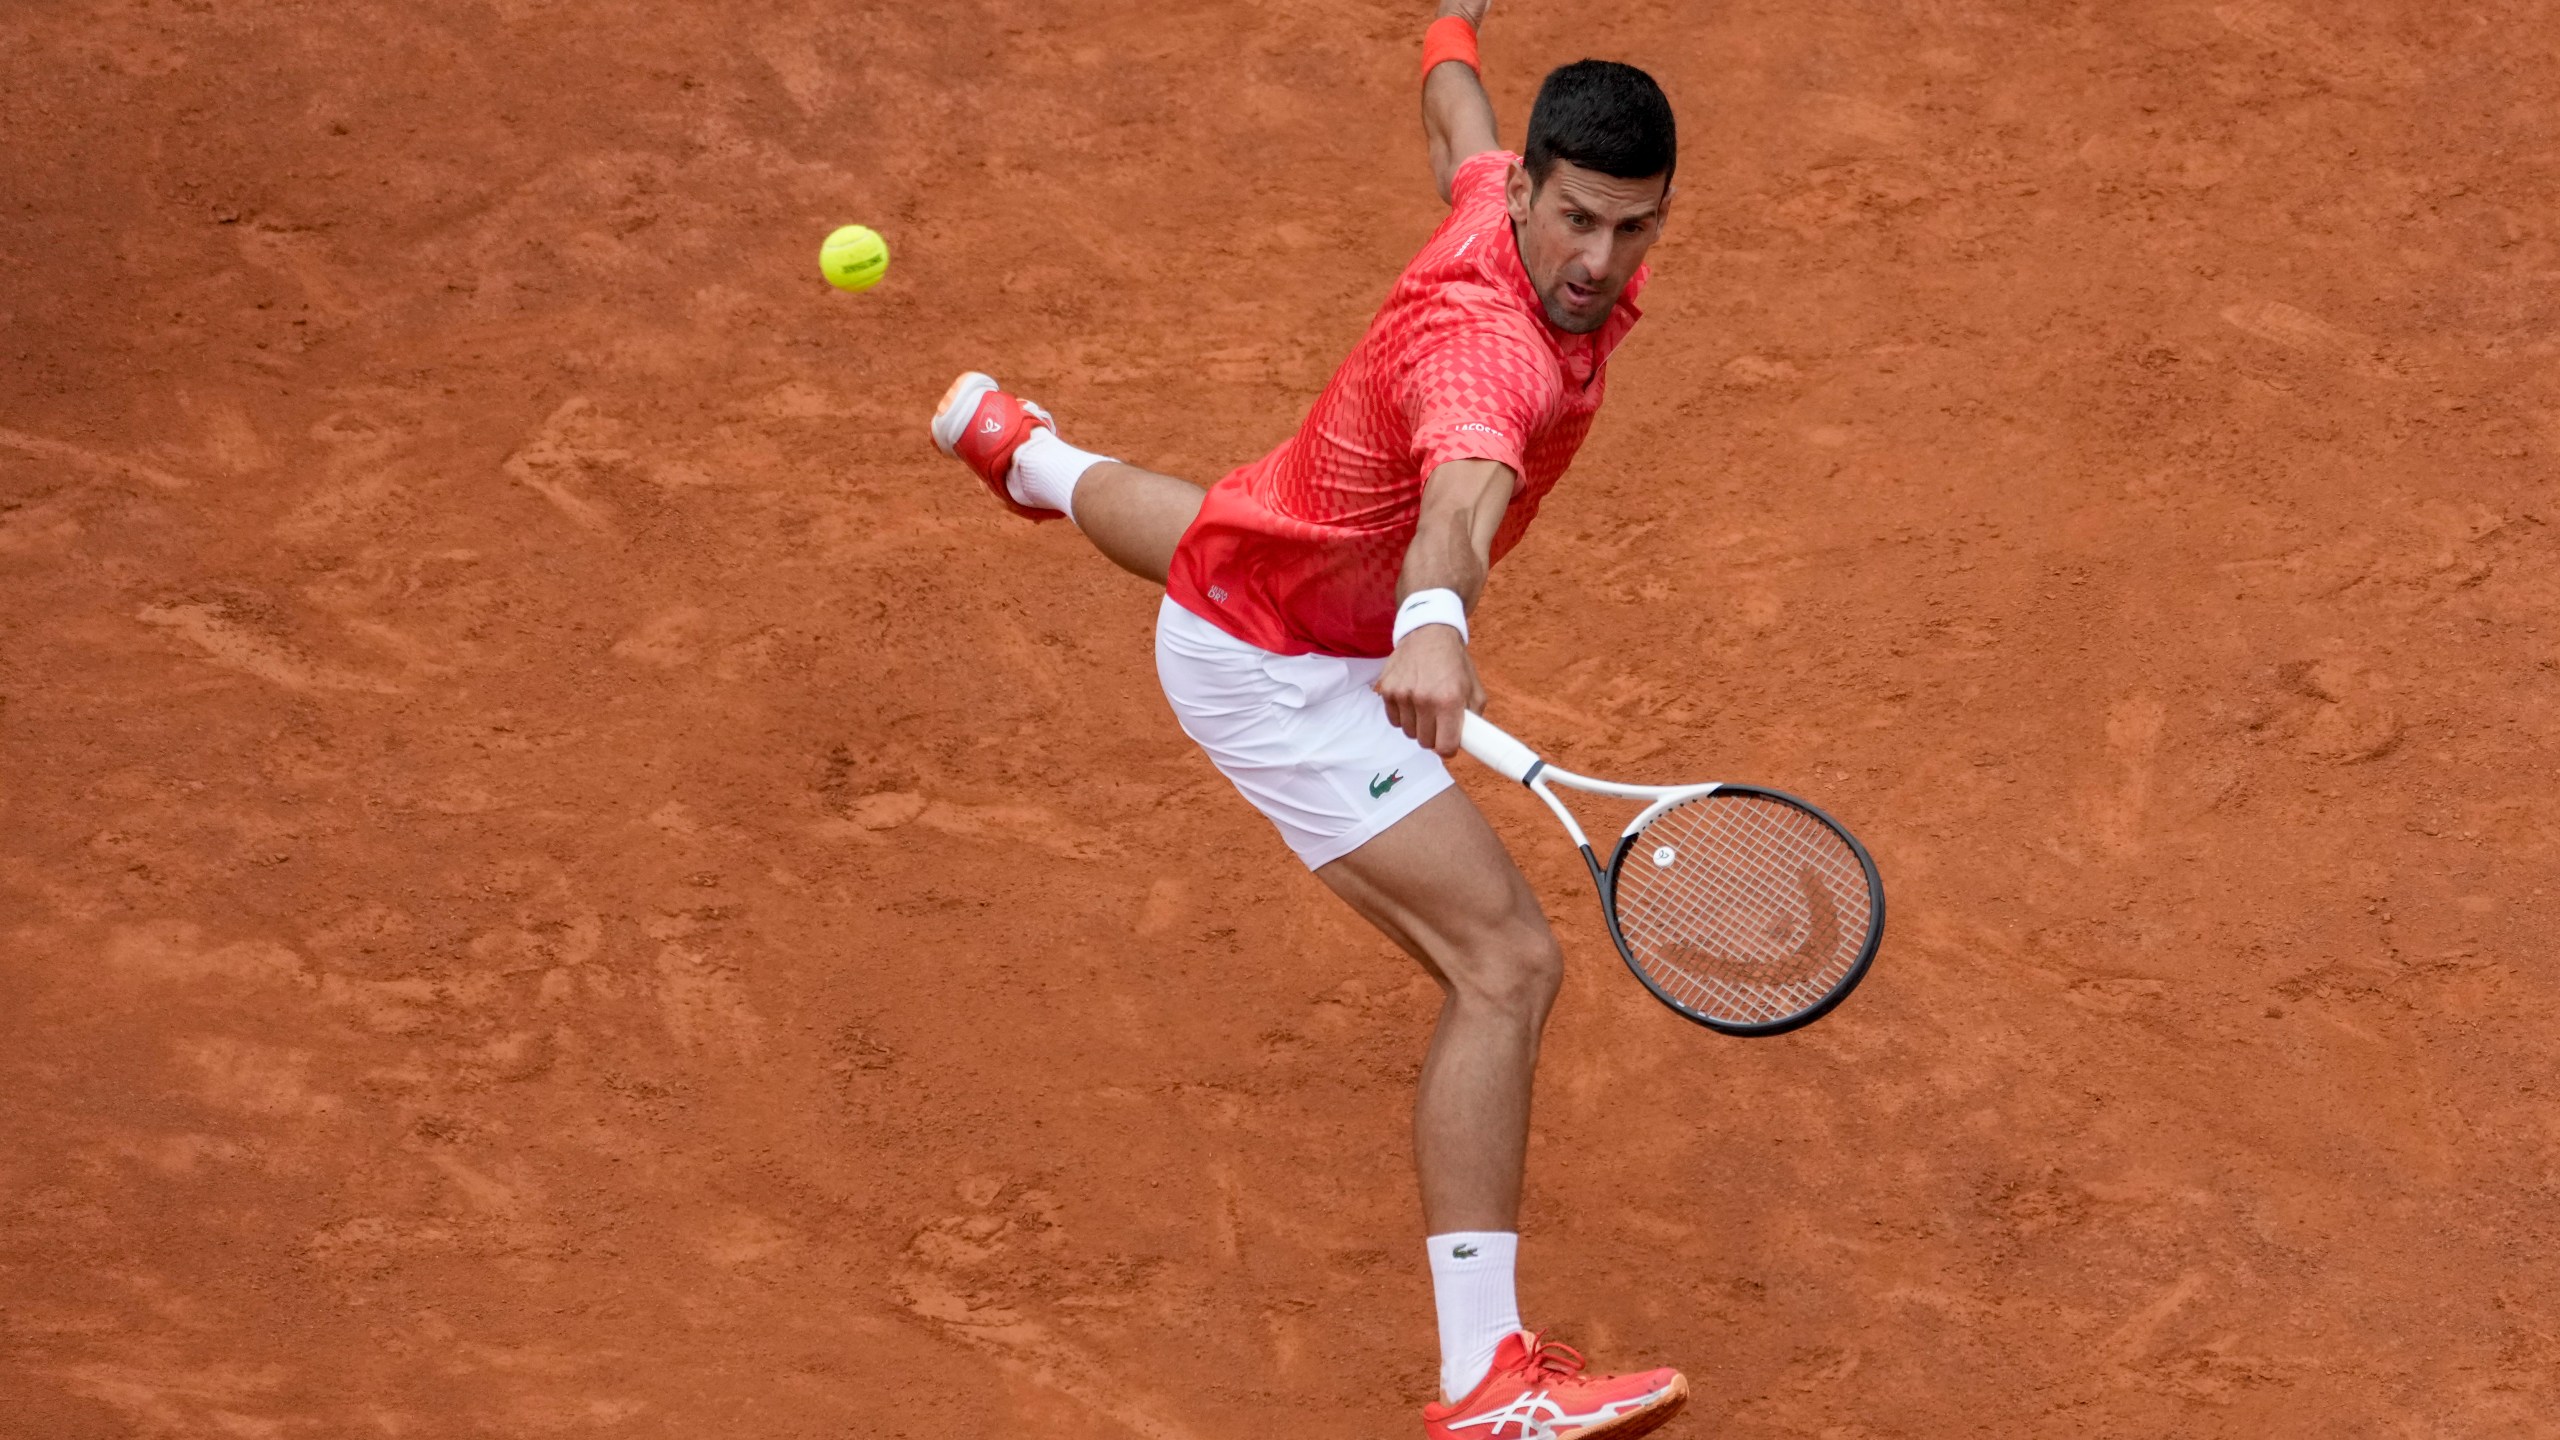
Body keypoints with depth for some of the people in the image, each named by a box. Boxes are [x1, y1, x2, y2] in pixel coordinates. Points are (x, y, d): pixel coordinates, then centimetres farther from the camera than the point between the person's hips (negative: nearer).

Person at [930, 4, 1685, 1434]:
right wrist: (1435, 627, -84)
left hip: (1276, 556, 10)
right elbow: (1462, 494, -64)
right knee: (1509, 964, -20)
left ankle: (1027, 454, 84)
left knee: (1209, 530, 48)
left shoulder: (1504, 191, -15)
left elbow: (1459, 130, 10)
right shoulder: (1486, 343, -41)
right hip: (1278, 670, -10)